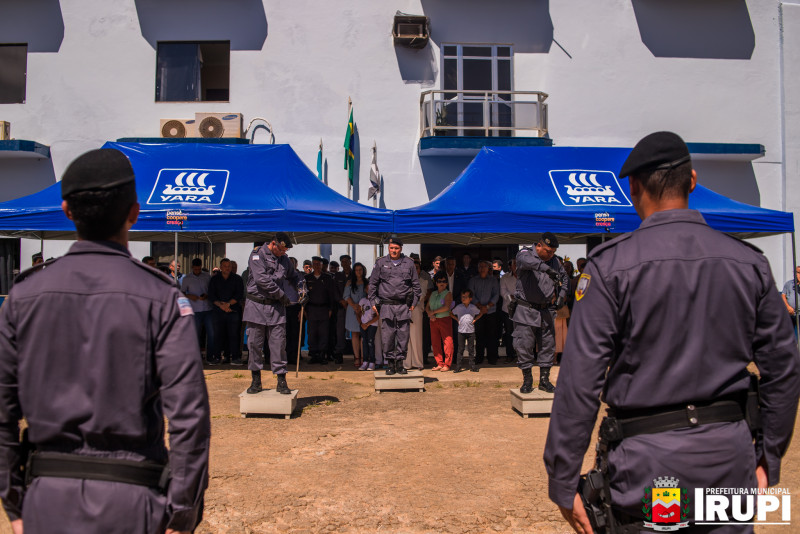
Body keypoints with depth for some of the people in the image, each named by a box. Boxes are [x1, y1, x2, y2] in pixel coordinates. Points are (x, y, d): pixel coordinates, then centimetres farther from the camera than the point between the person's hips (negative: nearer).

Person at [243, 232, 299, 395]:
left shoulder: (284, 259, 13)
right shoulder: (257, 255, -4)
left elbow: (293, 276, 30)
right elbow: (262, 279, -16)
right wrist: (282, 295, -13)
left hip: (276, 307, 3)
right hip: (257, 305, -3)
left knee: (279, 343, -2)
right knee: (254, 343, 2)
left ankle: (281, 381, 3)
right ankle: (256, 381, 13)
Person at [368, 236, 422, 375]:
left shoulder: (409, 263, 8)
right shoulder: (381, 263, 6)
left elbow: (416, 284, 14)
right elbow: (373, 283, 10)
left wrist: (414, 302, 8)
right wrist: (373, 301, 5)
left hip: (404, 305, 1)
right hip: (386, 305, -1)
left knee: (403, 335, 2)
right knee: (387, 335, -2)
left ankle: (399, 362, 12)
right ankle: (390, 363, 7)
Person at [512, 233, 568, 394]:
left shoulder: (554, 261, 10)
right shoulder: (525, 254, -7)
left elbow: (564, 276, 28)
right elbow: (527, 260, -33)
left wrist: (561, 294, 12)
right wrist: (546, 268, -47)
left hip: (547, 311, 5)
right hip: (525, 310, -5)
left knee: (548, 345, 6)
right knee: (524, 345, -3)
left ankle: (544, 380, 17)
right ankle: (527, 379, 11)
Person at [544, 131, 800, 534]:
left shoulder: (611, 265, -12)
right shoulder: (749, 263, 2)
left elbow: (580, 381, -14)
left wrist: (564, 482, -7)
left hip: (647, 457, -3)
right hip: (730, 453, 4)